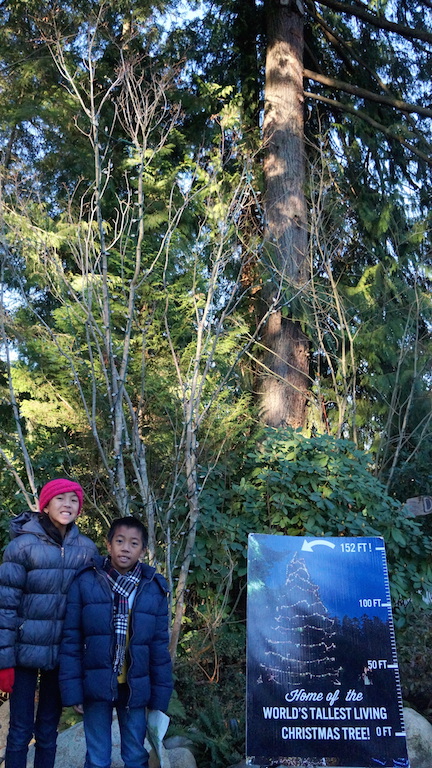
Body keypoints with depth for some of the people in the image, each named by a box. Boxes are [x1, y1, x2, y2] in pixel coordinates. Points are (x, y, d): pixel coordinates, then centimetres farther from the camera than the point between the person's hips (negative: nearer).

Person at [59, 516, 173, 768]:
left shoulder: (154, 589, -2)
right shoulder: (85, 582, -6)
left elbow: (160, 646, 2)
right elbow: (71, 639, -4)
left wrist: (160, 697, 2)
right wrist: (72, 689, -7)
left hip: (135, 689, 1)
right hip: (96, 686, -1)